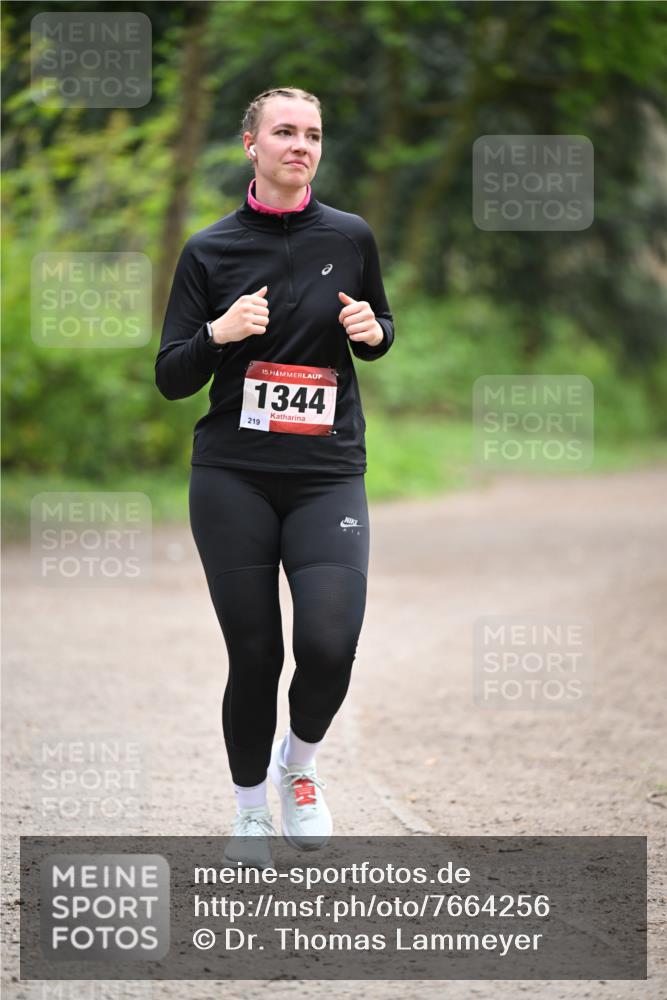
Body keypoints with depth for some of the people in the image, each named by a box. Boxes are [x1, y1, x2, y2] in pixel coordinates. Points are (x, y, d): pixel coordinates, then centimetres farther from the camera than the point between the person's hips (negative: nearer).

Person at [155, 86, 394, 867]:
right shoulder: (210, 252, 3)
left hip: (329, 474, 0)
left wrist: (370, 331, -3)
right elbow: (171, 379, 3)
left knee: (329, 643, -18)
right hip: (233, 479, 0)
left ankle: (300, 764, 14)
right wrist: (219, 333, -16)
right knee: (254, 656, -1)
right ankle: (249, 812, 22)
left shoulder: (350, 238, 6)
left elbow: (381, 333, 21)